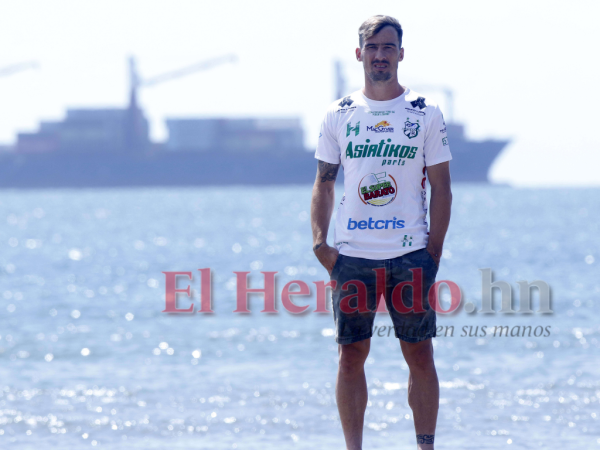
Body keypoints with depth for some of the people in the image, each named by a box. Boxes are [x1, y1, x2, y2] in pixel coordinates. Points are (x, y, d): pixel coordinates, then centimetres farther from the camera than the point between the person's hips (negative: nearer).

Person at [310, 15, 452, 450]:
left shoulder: (426, 114, 3)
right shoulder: (339, 115, 7)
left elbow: (441, 187, 3)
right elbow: (324, 182, 11)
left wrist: (434, 252, -4)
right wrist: (319, 241, -1)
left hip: (410, 254, -1)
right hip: (352, 255, 2)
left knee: (420, 355, -1)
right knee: (351, 356, 2)